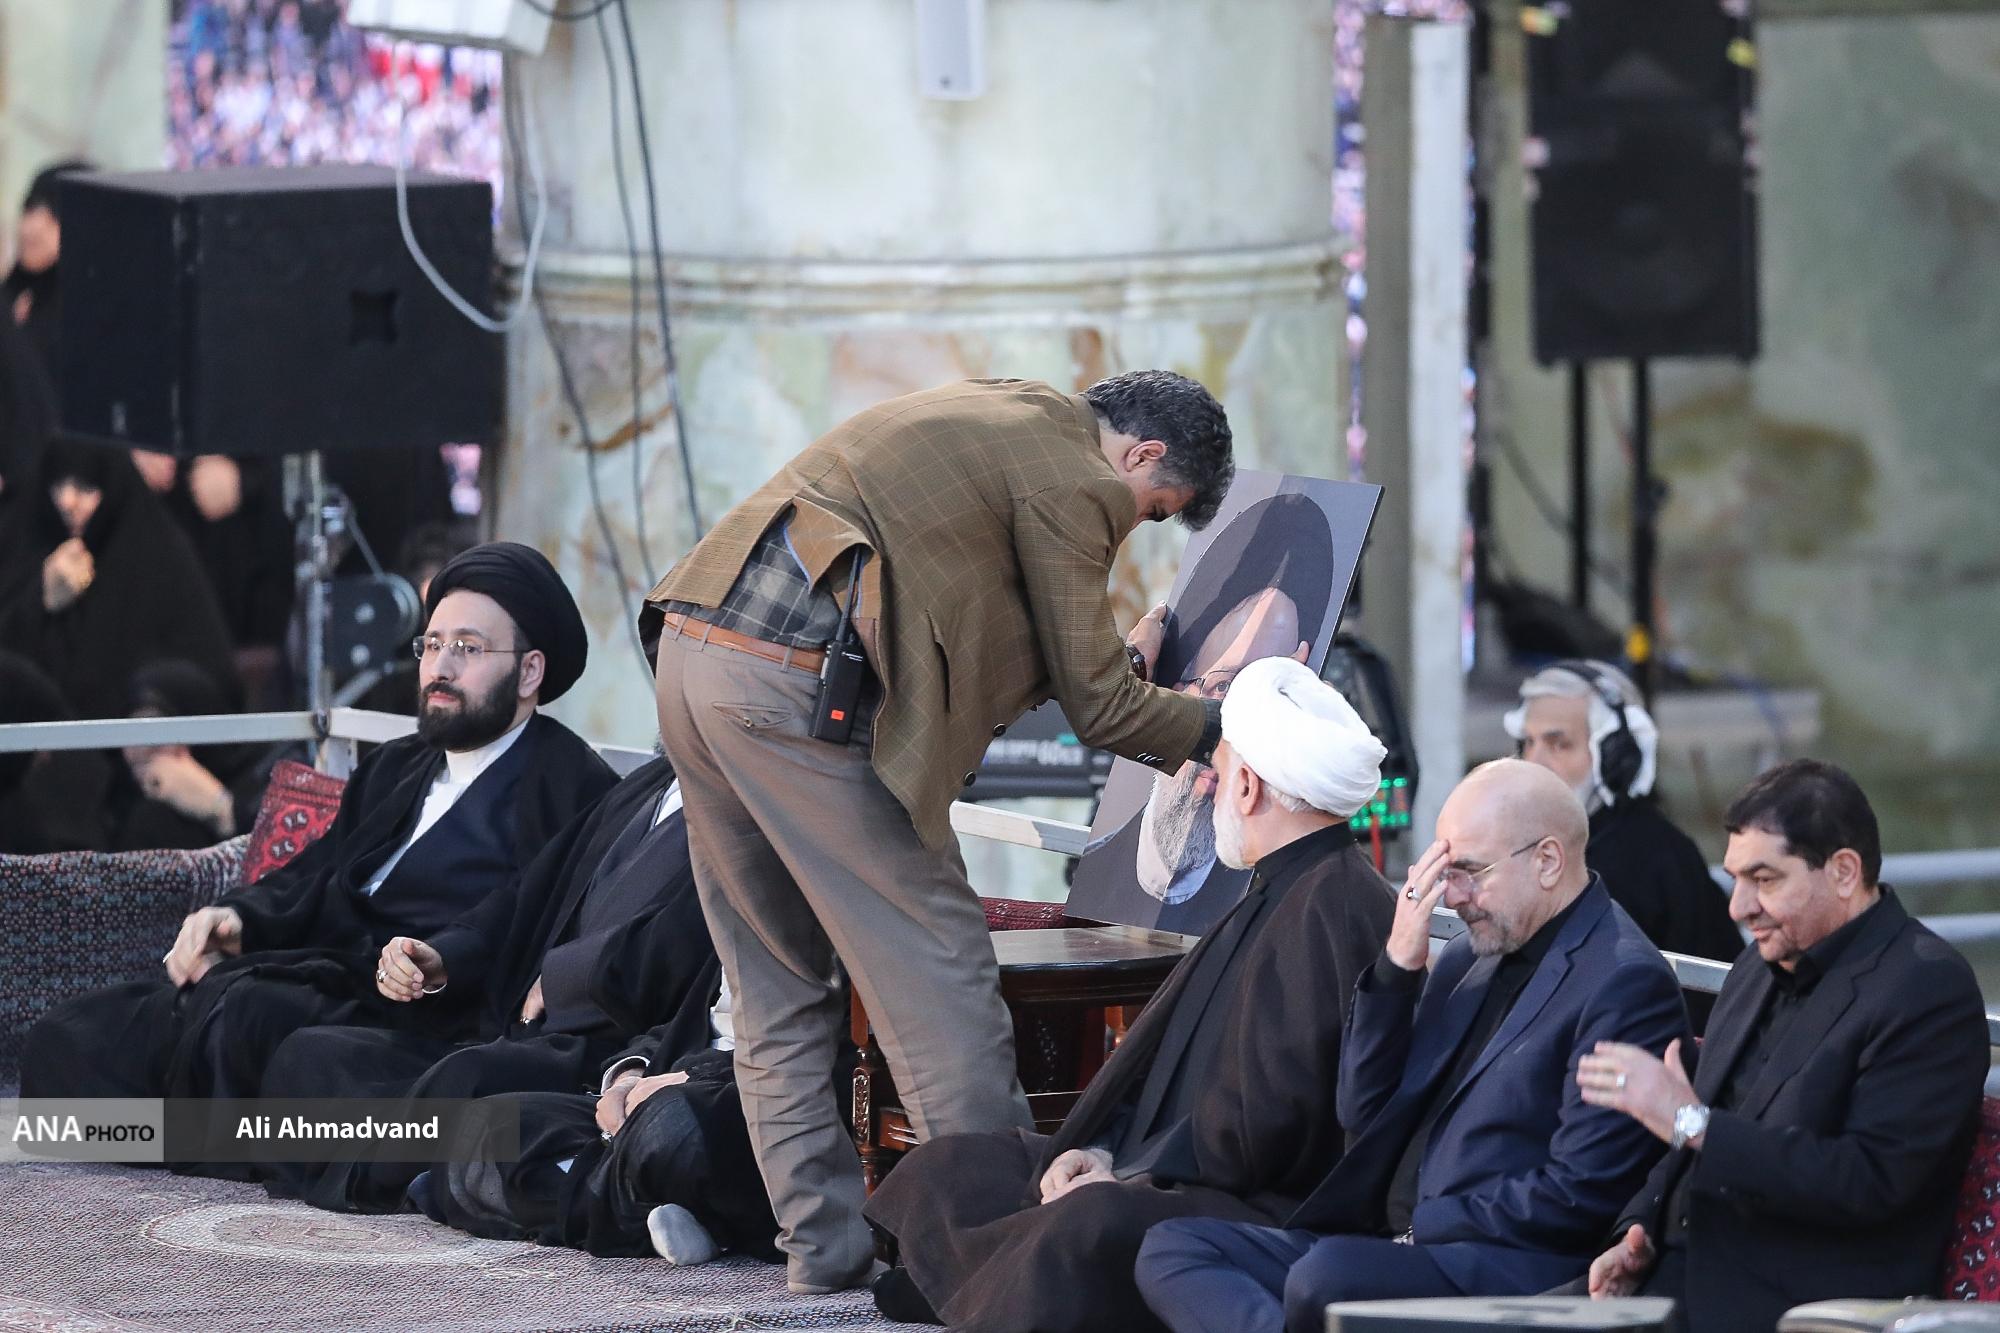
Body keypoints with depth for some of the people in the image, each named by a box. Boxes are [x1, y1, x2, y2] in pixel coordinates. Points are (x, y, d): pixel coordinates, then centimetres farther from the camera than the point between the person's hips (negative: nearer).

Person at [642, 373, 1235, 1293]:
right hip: (793, 689, -10)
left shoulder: (1001, 416, 26)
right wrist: (1221, 729, 14)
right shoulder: (1075, 479, -2)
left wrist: (1123, 662, 37)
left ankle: (823, 1243, 17)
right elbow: (1094, 704, 1)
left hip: (693, 655, 10)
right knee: (938, 967, -2)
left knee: (780, 985, 15)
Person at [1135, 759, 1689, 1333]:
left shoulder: (1625, 980, -9)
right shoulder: (1469, 960, 17)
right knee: (1172, 1248, -4)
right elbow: (1364, 1115, 15)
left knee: (1326, 1276, -37)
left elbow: (1580, 1194, -15)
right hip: (1388, 1241, 10)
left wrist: (1424, 1226, -12)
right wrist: (1398, 964, 4)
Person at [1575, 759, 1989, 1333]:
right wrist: (1640, 1236, 6)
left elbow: (1870, 1182, -20)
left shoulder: (1929, 990, -11)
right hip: (1677, 1276, 8)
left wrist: (1692, 1121, -21)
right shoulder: (1759, 972, 17)